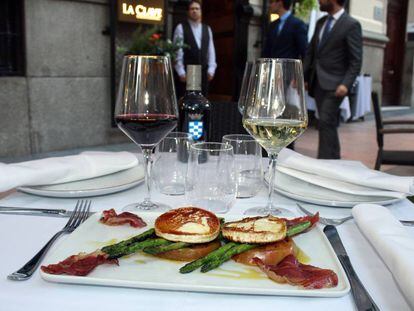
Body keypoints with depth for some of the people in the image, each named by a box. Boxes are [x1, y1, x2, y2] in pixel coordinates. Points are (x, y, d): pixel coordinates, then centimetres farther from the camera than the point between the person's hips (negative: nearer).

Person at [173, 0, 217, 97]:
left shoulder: (207, 29, 15)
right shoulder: (181, 28, 1)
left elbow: (211, 51, 13)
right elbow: (177, 51, -5)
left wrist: (211, 70, 2)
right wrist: (181, 72, -12)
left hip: (203, 72, 4)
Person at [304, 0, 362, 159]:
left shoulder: (351, 25, -5)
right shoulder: (321, 22, 15)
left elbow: (356, 60, -9)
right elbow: (310, 52, 18)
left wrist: (346, 84, -20)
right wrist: (303, 77, 10)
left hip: (334, 85, -6)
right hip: (317, 83, 6)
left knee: (326, 122, -13)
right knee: (329, 125, 10)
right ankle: (334, 160, 19)